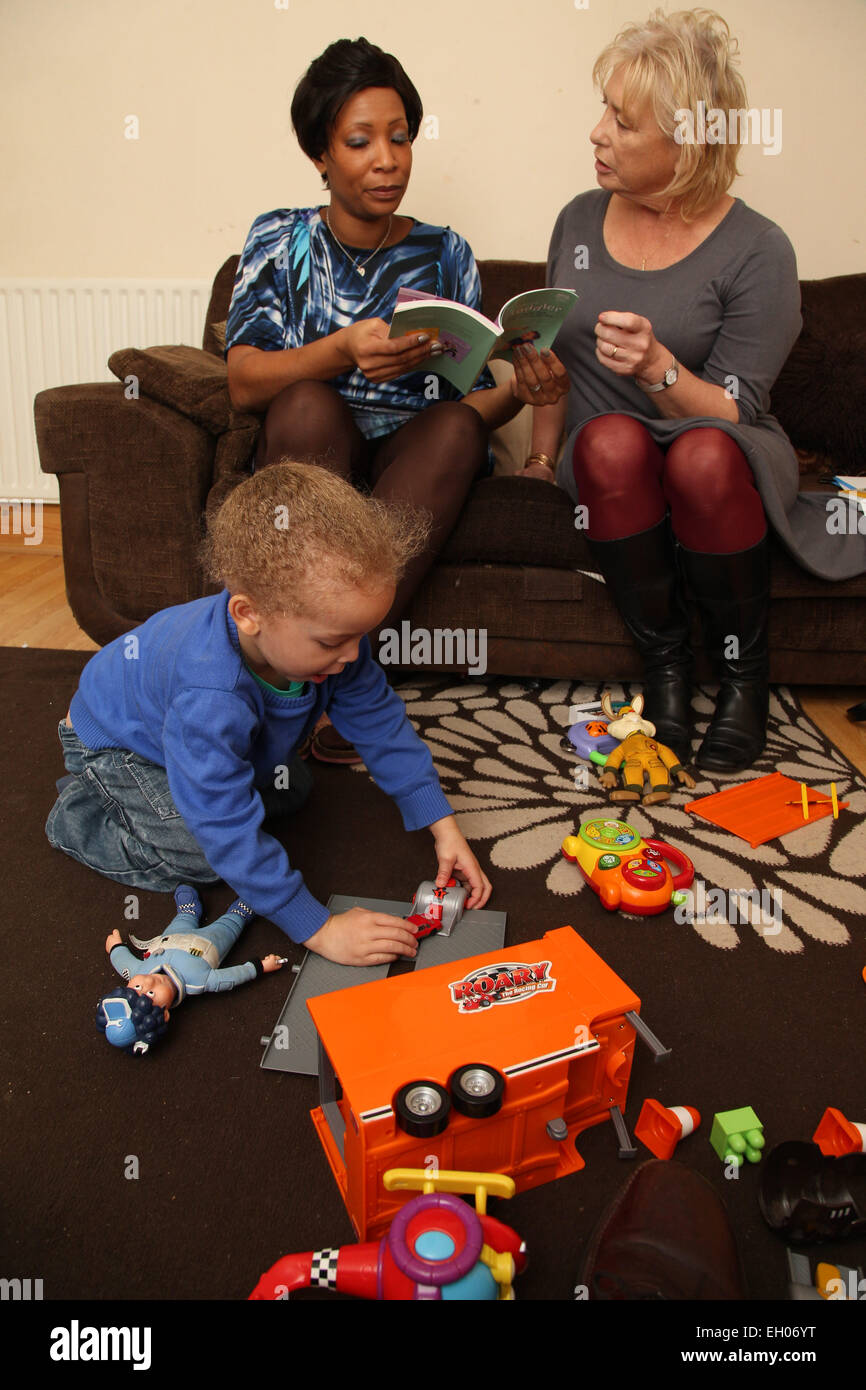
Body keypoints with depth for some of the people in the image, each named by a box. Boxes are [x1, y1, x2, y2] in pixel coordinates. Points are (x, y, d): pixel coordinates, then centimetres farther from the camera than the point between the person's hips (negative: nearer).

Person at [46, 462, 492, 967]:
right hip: (111, 739, -7)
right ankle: (81, 813, 3)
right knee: (200, 855, -20)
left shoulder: (329, 636, -28)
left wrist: (444, 826, -16)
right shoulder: (209, 704, -48)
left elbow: (383, 725, -15)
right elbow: (233, 835, -42)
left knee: (292, 788, 6)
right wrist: (319, 930, -37)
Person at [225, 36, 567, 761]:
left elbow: (471, 401, 5)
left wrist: (517, 390, -20)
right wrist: (344, 350, -28)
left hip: (410, 459, 1)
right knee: (309, 404, -33)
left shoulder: (443, 253, 11)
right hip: (308, 456, -1)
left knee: (456, 427, -31)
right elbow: (245, 382, -8)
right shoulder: (282, 239, 8)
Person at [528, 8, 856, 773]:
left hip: (722, 470, -2)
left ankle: (744, 670, -13)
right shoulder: (580, 220, 8)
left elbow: (734, 414, -12)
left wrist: (658, 368, -29)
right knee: (611, 439, -34)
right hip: (612, 476, 3)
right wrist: (543, 455, 9)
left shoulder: (758, 252, -7)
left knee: (703, 456, -38)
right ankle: (664, 657, -16)